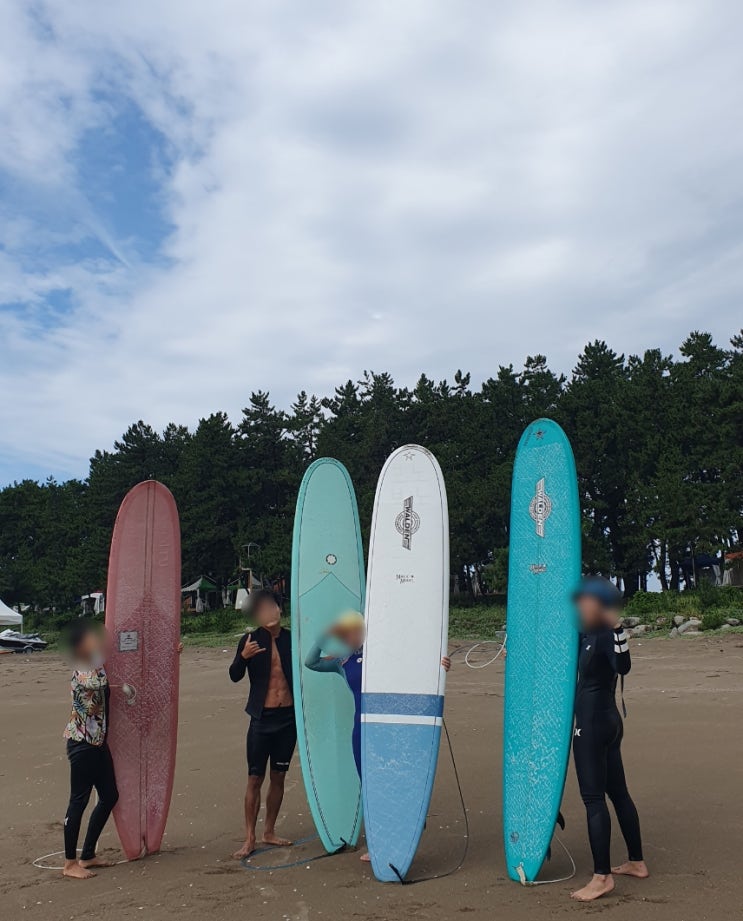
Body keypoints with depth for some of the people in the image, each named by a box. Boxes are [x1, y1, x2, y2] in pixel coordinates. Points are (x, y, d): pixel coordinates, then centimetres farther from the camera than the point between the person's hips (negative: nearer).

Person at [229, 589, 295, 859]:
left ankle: (269, 832, 25)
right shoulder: (251, 641, -4)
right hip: (262, 718, -2)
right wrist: (243, 657, -31)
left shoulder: (292, 639, 2)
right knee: (255, 779, 1)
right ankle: (250, 838, 10)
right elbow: (235, 676, -13)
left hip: (288, 717, 3)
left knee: (278, 777, 11)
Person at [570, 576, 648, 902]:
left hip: (592, 726, -10)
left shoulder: (604, 636, -16)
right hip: (608, 721, 10)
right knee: (618, 793, 16)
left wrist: (617, 629, -41)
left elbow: (623, 667, -35)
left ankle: (602, 877, -2)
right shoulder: (589, 635, 10)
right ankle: (636, 862, 27)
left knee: (593, 798, -6)